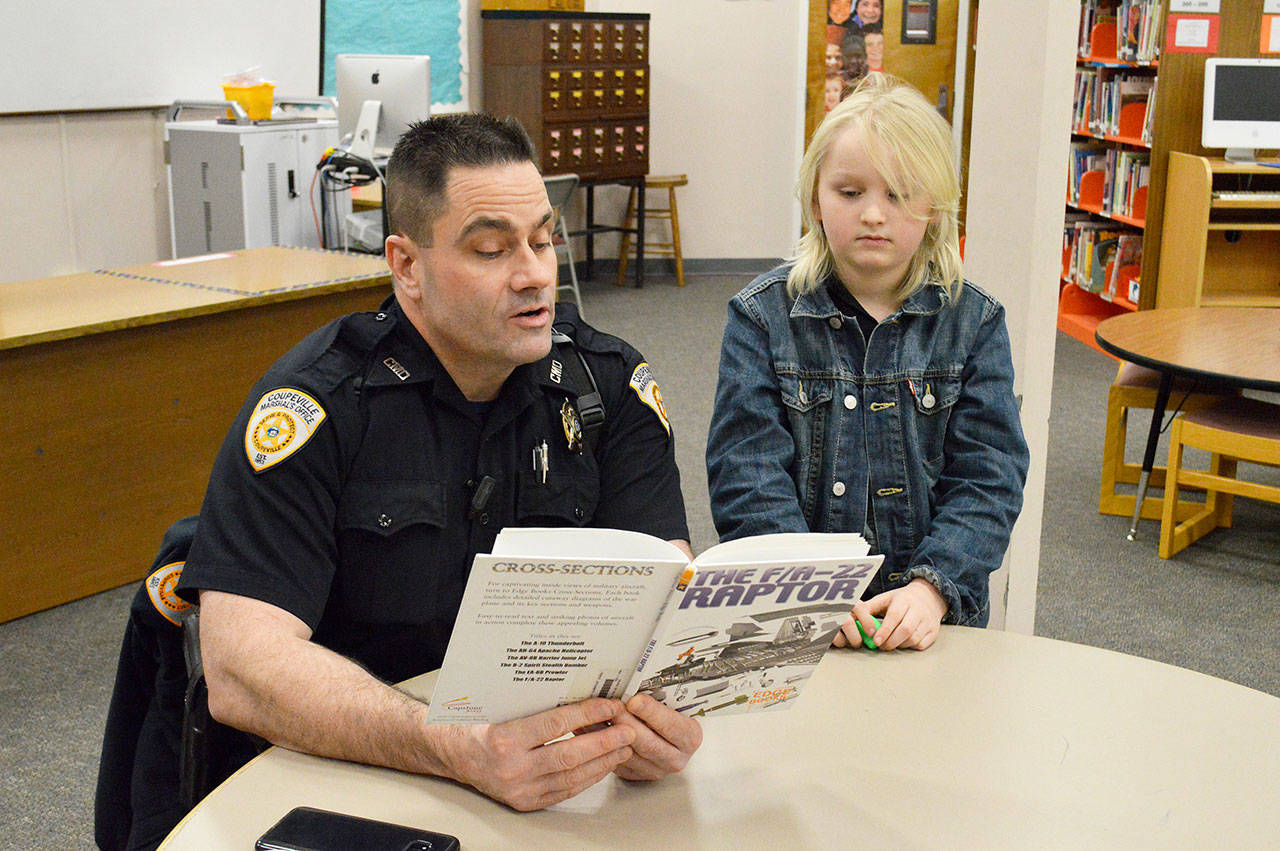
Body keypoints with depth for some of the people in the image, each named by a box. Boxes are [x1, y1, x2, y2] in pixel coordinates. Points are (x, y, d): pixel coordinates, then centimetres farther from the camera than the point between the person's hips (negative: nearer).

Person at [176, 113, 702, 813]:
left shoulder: (612, 382, -1)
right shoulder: (313, 403, -13)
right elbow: (241, 666, -21)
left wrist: (657, 704, -30)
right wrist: (459, 751, -35)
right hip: (351, 774, -2)